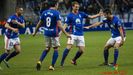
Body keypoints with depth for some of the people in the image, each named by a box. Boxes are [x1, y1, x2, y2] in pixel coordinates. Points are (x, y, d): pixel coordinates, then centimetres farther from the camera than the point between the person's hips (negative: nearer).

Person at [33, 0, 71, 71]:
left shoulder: (44, 12, 5)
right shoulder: (56, 13, -11)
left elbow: (39, 23, 12)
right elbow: (59, 25, -18)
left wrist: (35, 32, 24)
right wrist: (66, 34, -18)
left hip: (46, 33, 5)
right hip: (54, 34, -5)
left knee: (47, 49, 18)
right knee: (56, 49, 8)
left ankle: (40, 61, -3)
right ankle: (52, 66, 4)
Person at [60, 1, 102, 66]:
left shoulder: (81, 14, 9)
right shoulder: (70, 15, -3)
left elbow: (90, 17, 14)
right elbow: (66, 24, -8)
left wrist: (98, 15, 2)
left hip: (80, 35, 5)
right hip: (73, 34, -5)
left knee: (81, 50, 1)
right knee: (68, 47, -19)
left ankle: (74, 60, 25)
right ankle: (62, 62, -13)